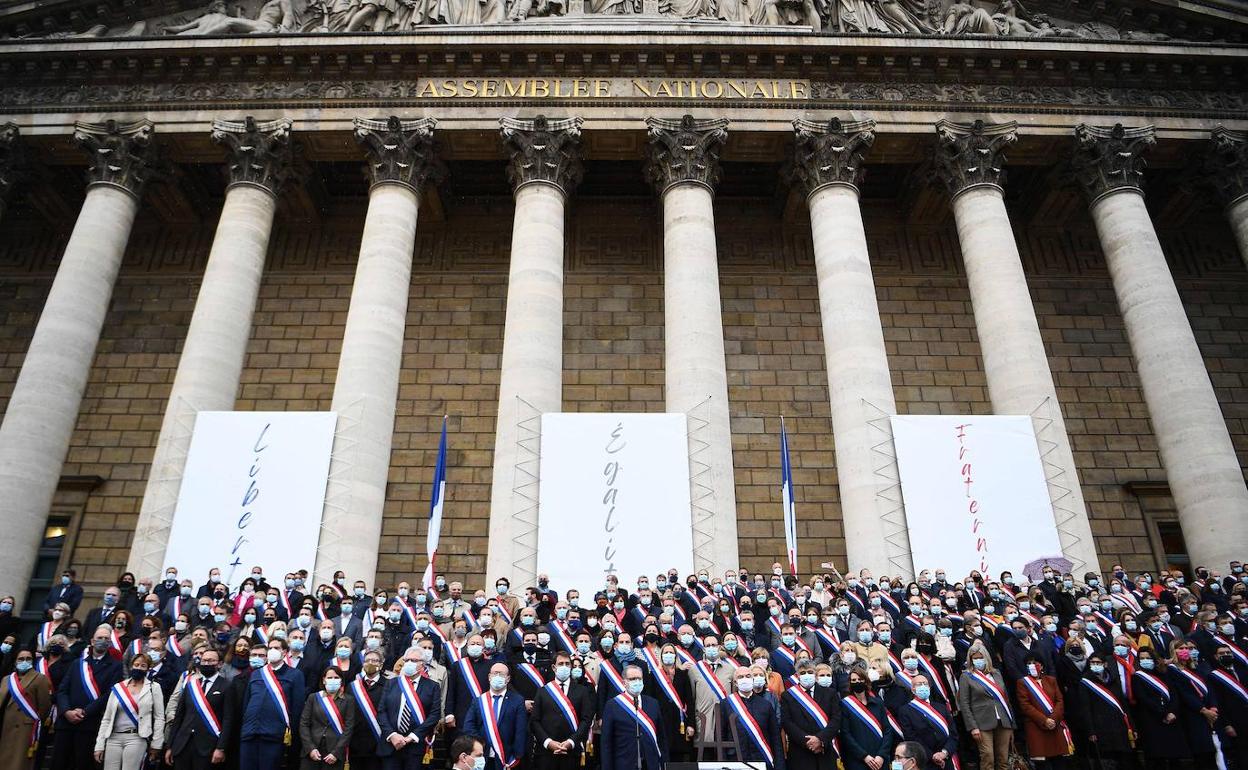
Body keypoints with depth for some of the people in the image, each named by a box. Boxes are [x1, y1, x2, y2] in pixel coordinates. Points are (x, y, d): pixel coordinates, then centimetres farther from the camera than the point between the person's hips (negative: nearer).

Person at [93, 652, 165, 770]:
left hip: (137, 738, -3)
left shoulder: (154, 687, 2)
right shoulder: (118, 687, 9)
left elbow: (159, 717, 1)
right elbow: (106, 718, 10)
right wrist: (99, 745, 5)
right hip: (114, 738, 3)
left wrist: (156, 744, -3)